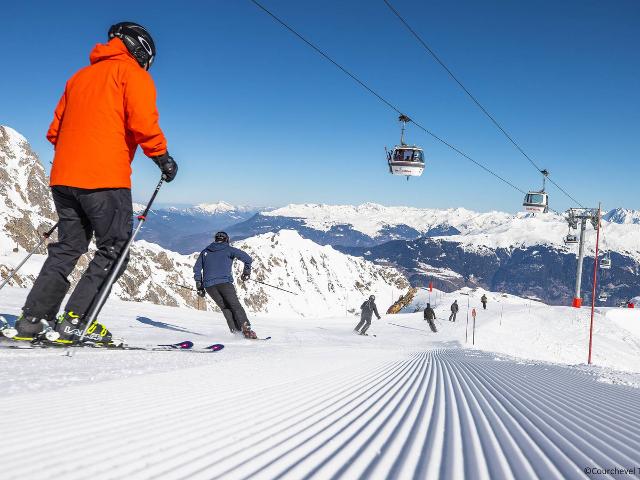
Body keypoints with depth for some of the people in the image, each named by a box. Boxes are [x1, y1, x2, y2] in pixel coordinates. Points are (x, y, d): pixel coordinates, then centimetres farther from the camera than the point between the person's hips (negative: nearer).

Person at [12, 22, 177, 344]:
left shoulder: (81, 75, 25)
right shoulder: (132, 72, 3)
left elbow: (55, 130, 23)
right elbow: (143, 121, -14)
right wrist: (162, 157, -4)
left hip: (63, 176, 7)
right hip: (105, 177, -7)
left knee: (67, 247, 15)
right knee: (113, 250, 1)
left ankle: (33, 320, 10)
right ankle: (75, 322, -6)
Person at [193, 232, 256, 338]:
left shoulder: (205, 252, 23)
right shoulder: (228, 249, 10)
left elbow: (197, 268, 17)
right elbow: (247, 258, 0)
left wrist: (199, 285, 19)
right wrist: (247, 271, 15)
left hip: (209, 285, 3)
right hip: (224, 282, -3)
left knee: (225, 308, 11)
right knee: (236, 306, -1)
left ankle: (236, 331, -2)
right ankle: (246, 329, -16)